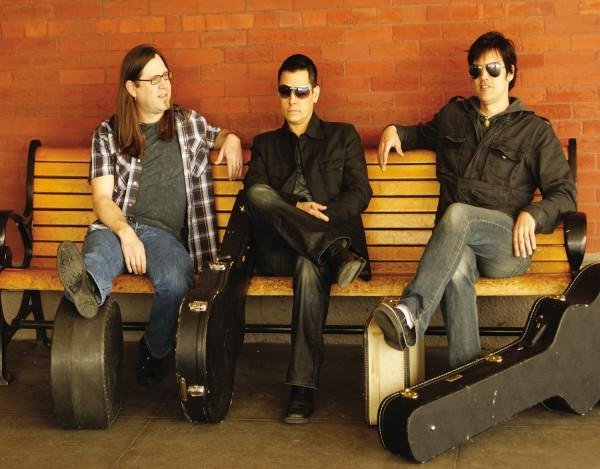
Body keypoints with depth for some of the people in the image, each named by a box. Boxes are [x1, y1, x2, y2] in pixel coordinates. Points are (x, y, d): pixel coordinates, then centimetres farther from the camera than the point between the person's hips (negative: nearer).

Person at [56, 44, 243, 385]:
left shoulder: (189, 123, 20)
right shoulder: (108, 134, 14)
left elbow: (218, 135, 42)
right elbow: (102, 197, 5)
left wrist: (231, 140, 14)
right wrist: (125, 232, -18)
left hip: (165, 233, 0)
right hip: (116, 227, 0)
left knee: (176, 282, -34)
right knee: (97, 255, -38)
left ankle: (154, 352, -11)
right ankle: (87, 288, -72)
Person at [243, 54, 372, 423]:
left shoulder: (343, 136, 20)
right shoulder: (265, 144, 25)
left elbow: (360, 193, 7)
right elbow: (253, 194, 7)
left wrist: (323, 215, -12)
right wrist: (295, 209, -13)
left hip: (332, 235, -2)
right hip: (277, 251, 2)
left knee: (310, 265, -41)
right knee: (259, 194, -31)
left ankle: (303, 386, -42)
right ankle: (336, 253, -40)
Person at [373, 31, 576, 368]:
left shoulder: (535, 129, 13)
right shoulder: (453, 116, 24)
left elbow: (564, 192, 10)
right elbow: (423, 134, 46)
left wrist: (533, 214, -10)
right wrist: (395, 131, 23)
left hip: (508, 245, -2)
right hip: (457, 240, 2)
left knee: (457, 214, -37)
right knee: (456, 271, -37)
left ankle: (412, 311, -45)